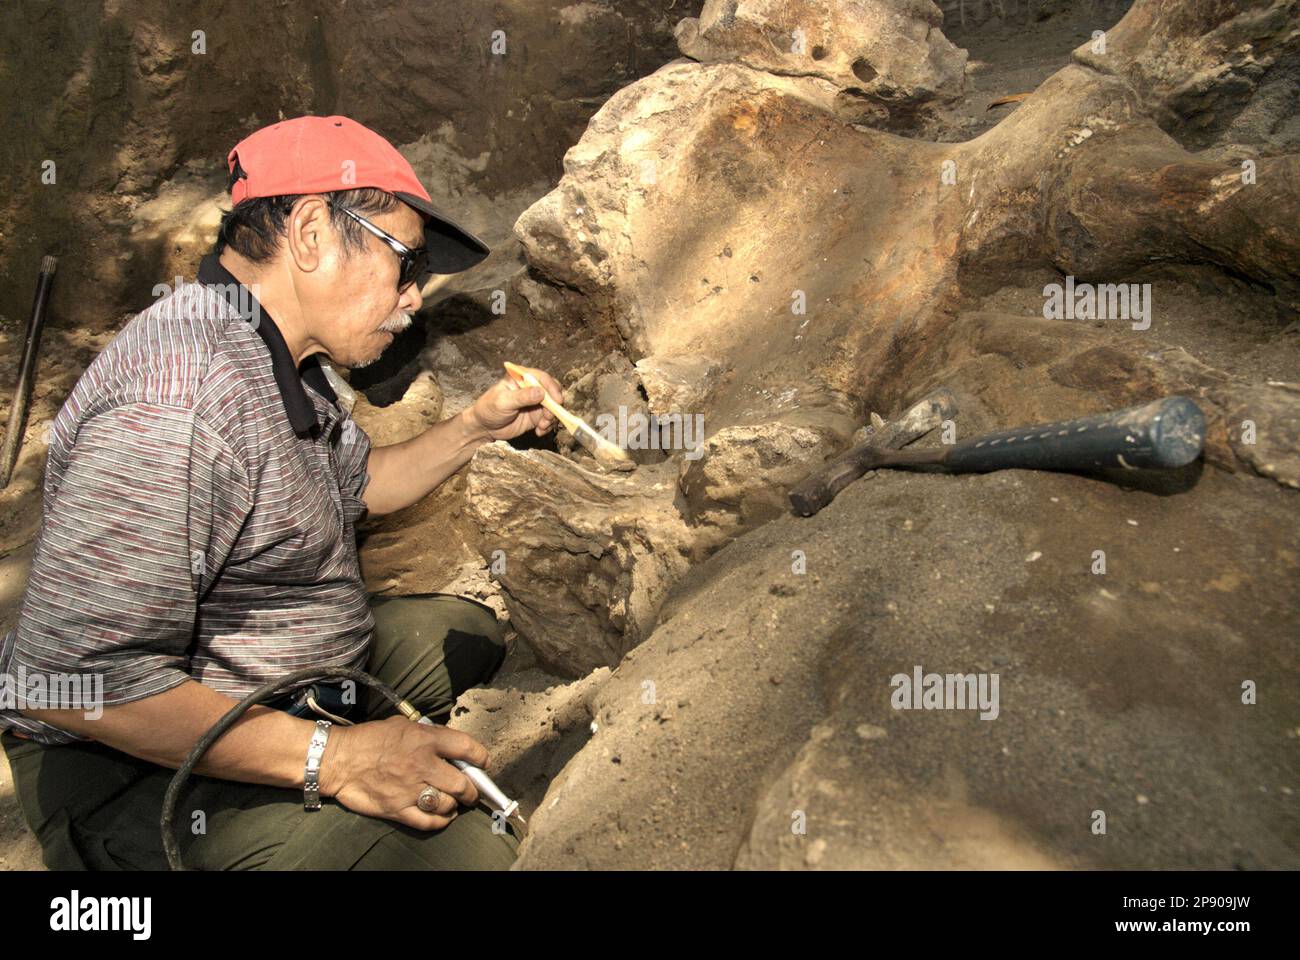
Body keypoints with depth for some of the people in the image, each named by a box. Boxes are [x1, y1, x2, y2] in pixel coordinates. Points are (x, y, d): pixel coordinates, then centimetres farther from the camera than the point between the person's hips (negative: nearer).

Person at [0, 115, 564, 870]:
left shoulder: (286, 357, 4)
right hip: (145, 770, -10)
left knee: (467, 631, 20)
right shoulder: (173, 408, -30)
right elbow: (69, 677, -32)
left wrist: (477, 428, 5)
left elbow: (358, 485, 20)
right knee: (463, 847, -26)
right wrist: (327, 757, -29)